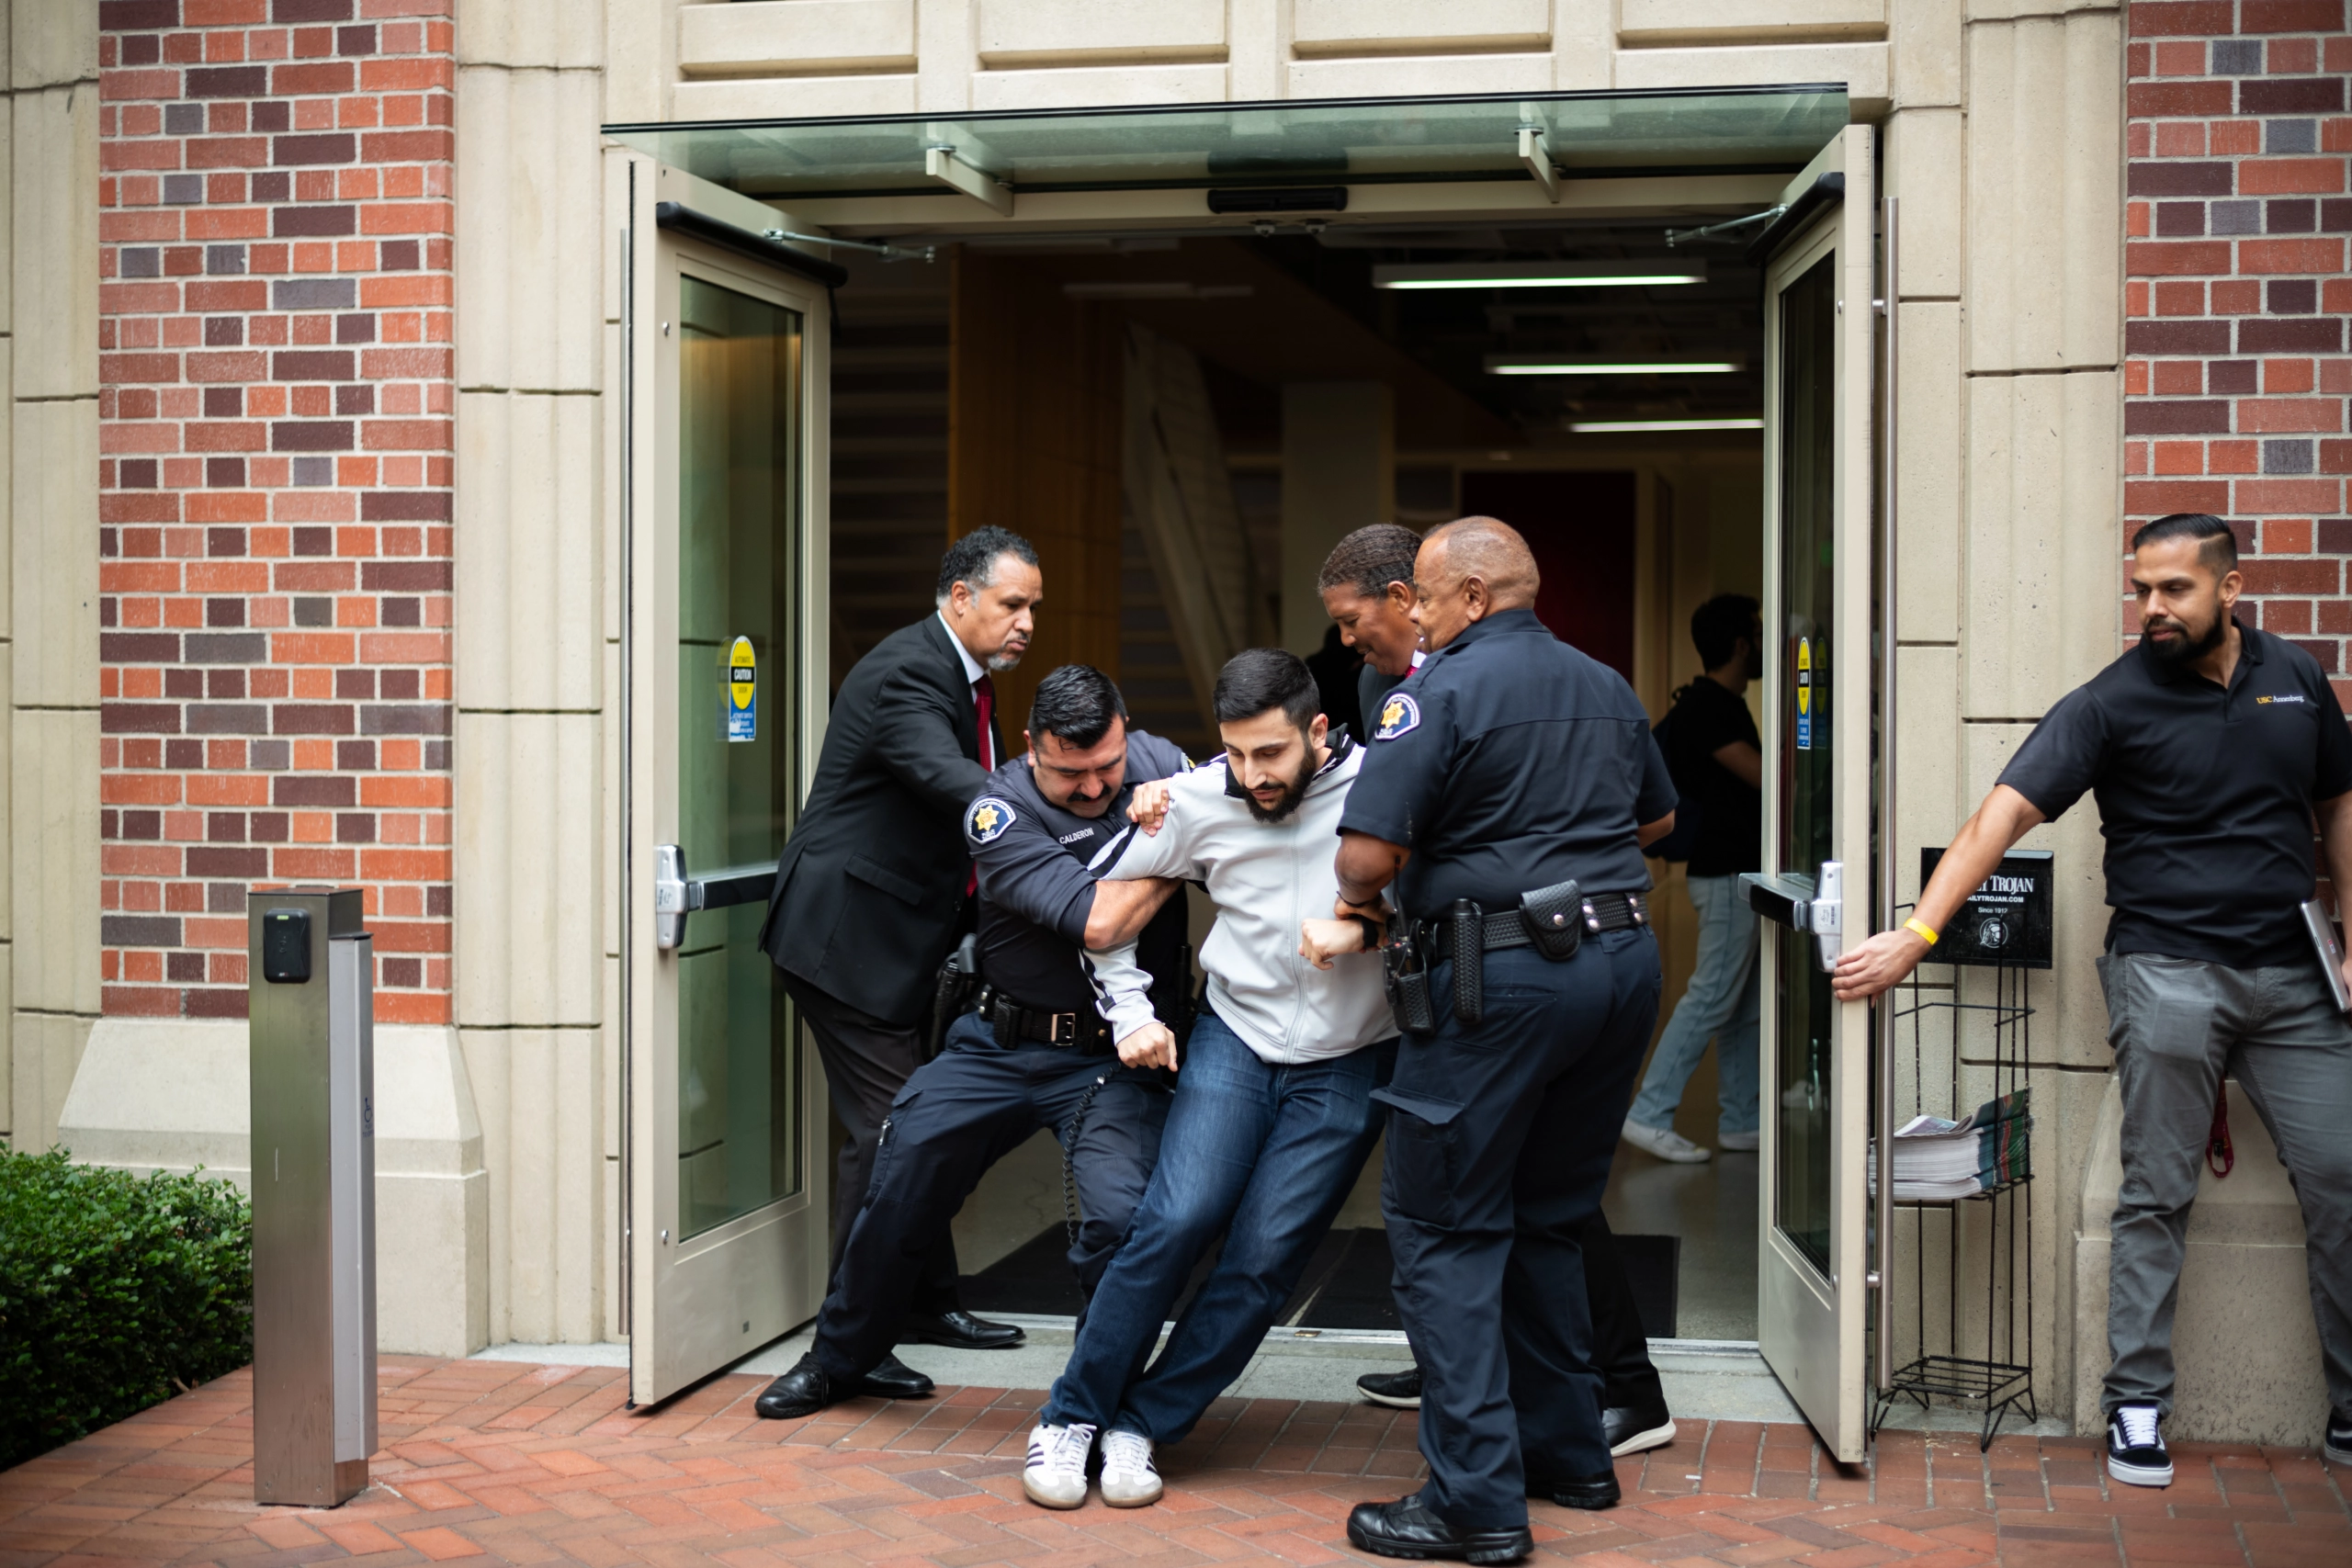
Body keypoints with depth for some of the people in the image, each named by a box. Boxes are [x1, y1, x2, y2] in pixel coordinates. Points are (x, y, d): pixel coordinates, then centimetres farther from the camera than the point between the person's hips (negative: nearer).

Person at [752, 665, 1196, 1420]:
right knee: (900, 1191, 9)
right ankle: (841, 1358, 36)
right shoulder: (998, 812, -14)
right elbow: (1099, 920, -25)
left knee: (1122, 1218, -23)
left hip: (1117, 1055, 0)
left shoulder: (1159, 763, -4)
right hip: (1004, 1042, 1)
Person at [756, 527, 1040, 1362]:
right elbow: (948, 780, -37)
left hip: (905, 937, 10)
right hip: (850, 936, -10)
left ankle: (927, 1302, 28)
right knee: (886, 1127, -8)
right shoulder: (905, 674, -20)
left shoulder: (966, 676, 12)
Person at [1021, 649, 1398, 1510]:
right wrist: (1130, 1012, 6)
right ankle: (1073, 1415, 1)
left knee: (1264, 1257, -6)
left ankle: (1141, 1426, 7)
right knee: (1177, 1220, -14)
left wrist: (1367, 926, -23)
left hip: (1346, 1065, -1)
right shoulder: (1198, 802, -3)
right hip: (1235, 1038, 1)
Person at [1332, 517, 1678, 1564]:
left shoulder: (1441, 689, -9)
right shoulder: (1606, 689, 15)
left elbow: (1367, 853, -15)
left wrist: (1361, 900, 6)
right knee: (1548, 1219, 20)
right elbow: (1658, 817, 30)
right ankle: (1569, 1453, 27)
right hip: (1624, 960, 8)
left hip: (1502, 977, -8)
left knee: (1443, 1228, -1)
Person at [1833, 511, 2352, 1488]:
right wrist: (1917, 934, -25)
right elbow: (2002, 815, -15)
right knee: (2157, 1197, 1)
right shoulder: (2113, 703, -6)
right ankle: (2136, 1407, 11)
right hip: (2169, 975, -4)